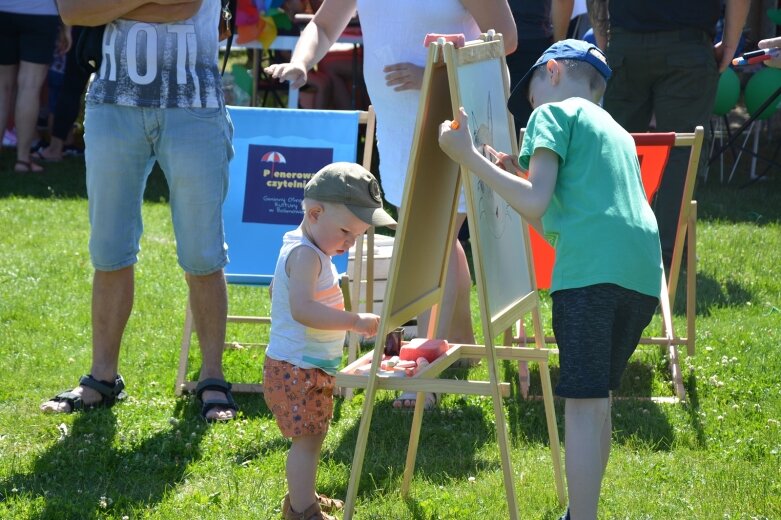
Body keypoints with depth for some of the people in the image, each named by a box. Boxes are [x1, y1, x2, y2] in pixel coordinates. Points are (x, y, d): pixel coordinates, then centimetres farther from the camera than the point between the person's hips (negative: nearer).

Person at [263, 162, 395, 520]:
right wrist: (355, 321, -34)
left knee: (311, 437, 20)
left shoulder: (312, 251, 12)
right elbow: (303, 310, -35)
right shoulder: (305, 255, -22)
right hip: (297, 370, -11)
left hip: (312, 370, 11)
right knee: (306, 438, -8)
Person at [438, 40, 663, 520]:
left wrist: (469, 156, 0)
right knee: (598, 399, 19)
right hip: (643, 274, 8)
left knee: (584, 404, -8)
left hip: (591, 269, -8)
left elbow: (535, 205, -4)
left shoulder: (555, 113, 8)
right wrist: (517, 176, 31)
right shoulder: (616, 132, 31)